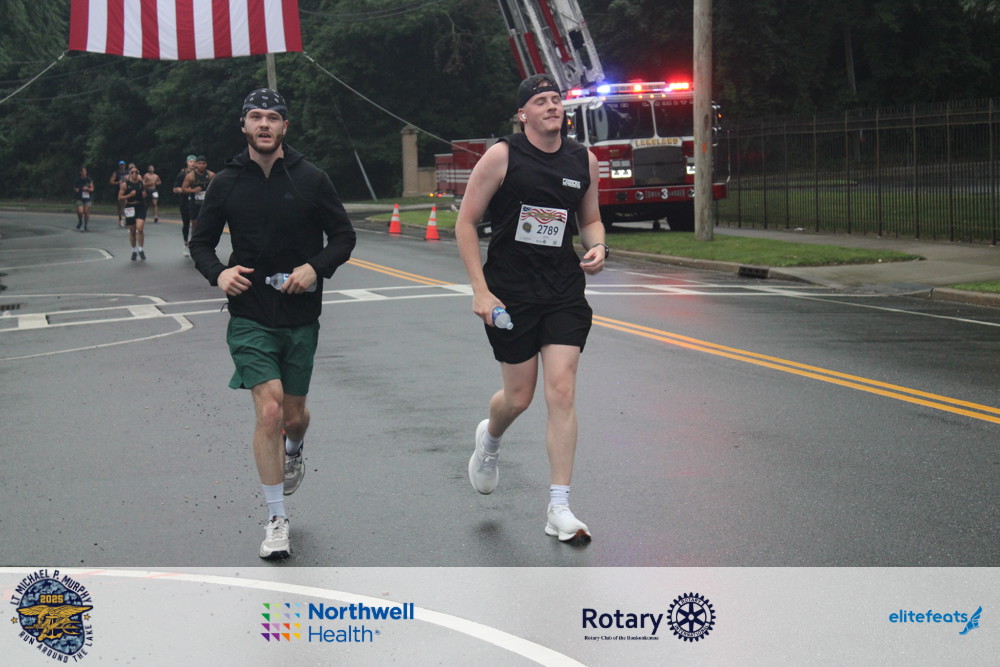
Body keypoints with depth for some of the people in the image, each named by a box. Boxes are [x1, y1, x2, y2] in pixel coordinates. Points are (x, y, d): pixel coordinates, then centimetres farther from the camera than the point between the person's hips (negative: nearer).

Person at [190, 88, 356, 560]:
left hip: (300, 316, 1)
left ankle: (294, 452, 52)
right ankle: (276, 520, 0)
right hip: (250, 318, -1)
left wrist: (316, 268, -14)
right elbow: (201, 241, 10)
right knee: (269, 412, -13)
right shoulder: (227, 183, 1)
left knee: (294, 414, 12)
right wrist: (218, 273, -11)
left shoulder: (311, 180, -2)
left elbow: (343, 236, 4)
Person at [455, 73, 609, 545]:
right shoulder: (502, 156, -8)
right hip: (510, 290, -3)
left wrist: (597, 247, -4)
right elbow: (465, 222, -5)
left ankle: (559, 510, -1)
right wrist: (480, 290, -11)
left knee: (562, 391, -6)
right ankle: (489, 438, 44)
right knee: (519, 395, 5)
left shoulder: (584, 161, 5)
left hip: (564, 289, 3)